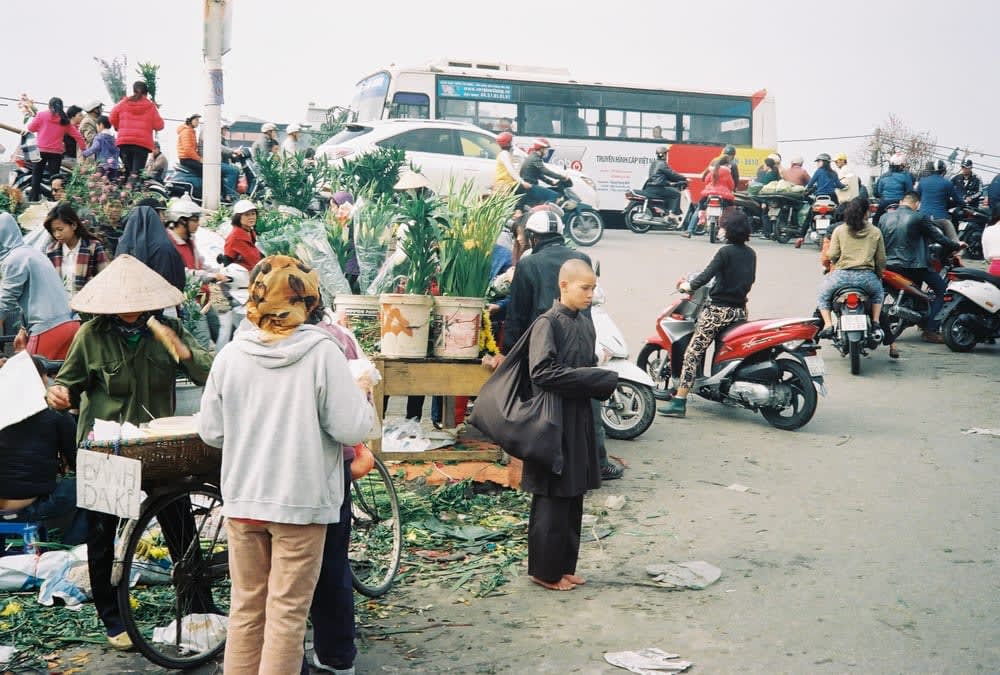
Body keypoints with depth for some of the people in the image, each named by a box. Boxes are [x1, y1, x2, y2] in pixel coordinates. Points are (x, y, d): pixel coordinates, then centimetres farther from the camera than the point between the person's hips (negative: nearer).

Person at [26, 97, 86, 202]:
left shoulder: (42, 115, -1)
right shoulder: (65, 120, 7)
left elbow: (31, 128, 2)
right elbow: (77, 136, 6)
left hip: (41, 150, -1)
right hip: (57, 152, 1)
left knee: (36, 176, 7)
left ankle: (34, 200, 3)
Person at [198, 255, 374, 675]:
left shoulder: (230, 355, -2)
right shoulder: (322, 352, -13)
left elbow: (211, 432, 3)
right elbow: (353, 429, -14)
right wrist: (362, 393, 5)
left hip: (242, 499, 4)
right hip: (301, 500, -3)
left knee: (246, 607, 16)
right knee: (287, 613, 5)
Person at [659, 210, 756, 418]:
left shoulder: (725, 252, -11)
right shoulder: (751, 254, 9)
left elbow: (706, 276, -15)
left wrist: (687, 286, 1)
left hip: (718, 310, -7)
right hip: (740, 311, 7)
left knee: (693, 353, -7)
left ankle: (679, 401, -13)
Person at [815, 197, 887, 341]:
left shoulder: (839, 230, 4)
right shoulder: (876, 232, 7)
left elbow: (832, 255, -1)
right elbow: (881, 259, 10)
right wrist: (879, 275, 29)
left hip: (842, 274, -1)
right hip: (866, 276, 1)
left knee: (823, 294, 25)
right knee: (878, 292, 34)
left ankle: (828, 325, 6)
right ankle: (875, 324, 19)